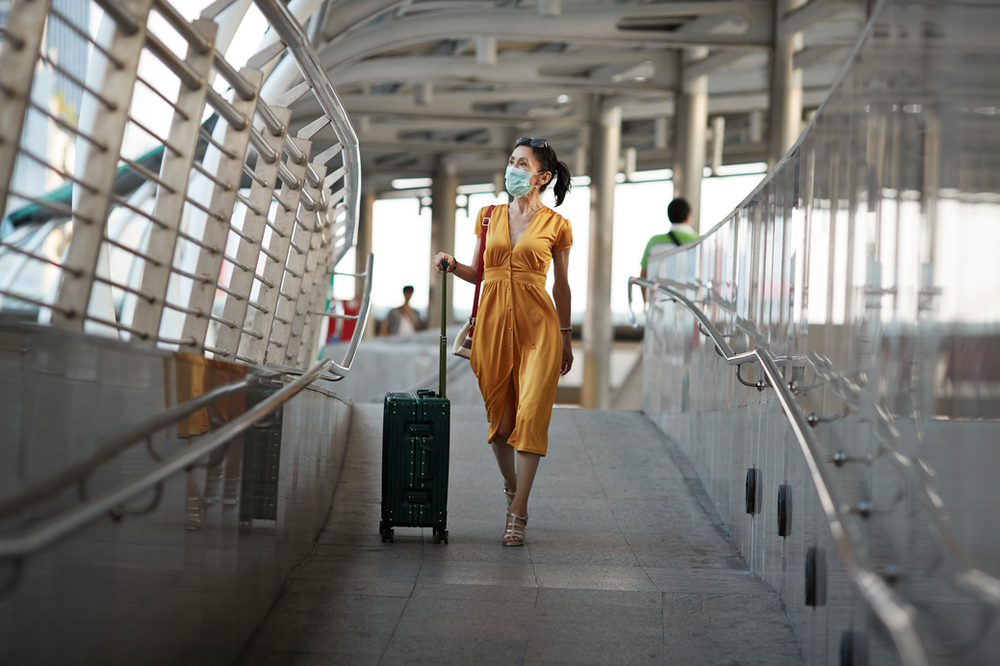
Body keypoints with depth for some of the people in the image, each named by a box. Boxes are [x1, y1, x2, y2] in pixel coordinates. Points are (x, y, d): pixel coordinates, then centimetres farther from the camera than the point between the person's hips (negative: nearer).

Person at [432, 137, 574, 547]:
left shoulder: (555, 225, 1)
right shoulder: (490, 217, 10)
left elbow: (561, 285, 8)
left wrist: (565, 337, 12)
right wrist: (453, 266, -3)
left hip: (537, 326, -3)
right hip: (494, 322, 3)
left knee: (531, 415, -11)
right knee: (499, 415, 8)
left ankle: (517, 514, -8)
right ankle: (510, 485, 34)